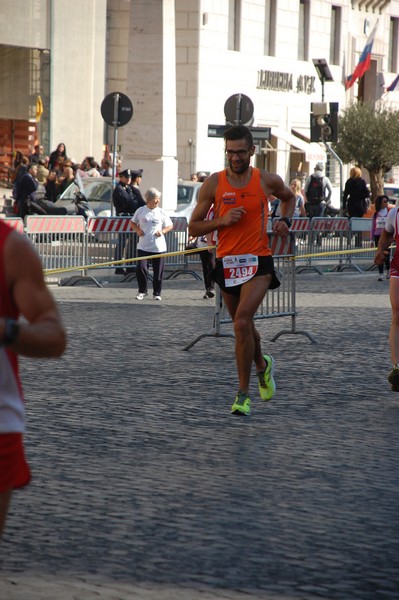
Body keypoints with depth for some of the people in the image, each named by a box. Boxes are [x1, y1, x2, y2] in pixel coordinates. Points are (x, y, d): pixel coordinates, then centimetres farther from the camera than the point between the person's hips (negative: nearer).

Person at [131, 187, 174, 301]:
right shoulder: (141, 211, 3)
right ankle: (142, 291, 8)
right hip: (143, 246, 0)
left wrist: (162, 231, -9)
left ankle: (157, 293, 19)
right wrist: (137, 230, -3)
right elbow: (133, 223, 16)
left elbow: (170, 226, 10)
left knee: (158, 272, 3)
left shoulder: (161, 212, 3)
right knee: (141, 268, -11)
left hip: (158, 247, 0)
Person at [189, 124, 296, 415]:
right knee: (244, 325, 17)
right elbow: (194, 227, 2)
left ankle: (243, 394, -12)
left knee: (242, 321, -20)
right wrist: (222, 221, -14)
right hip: (227, 262, 3)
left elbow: (290, 197, 23)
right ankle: (262, 365, 49)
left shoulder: (268, 181, -1)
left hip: (258, 261, -3)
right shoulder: (214, 183, -1)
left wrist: (285, 221, 4)